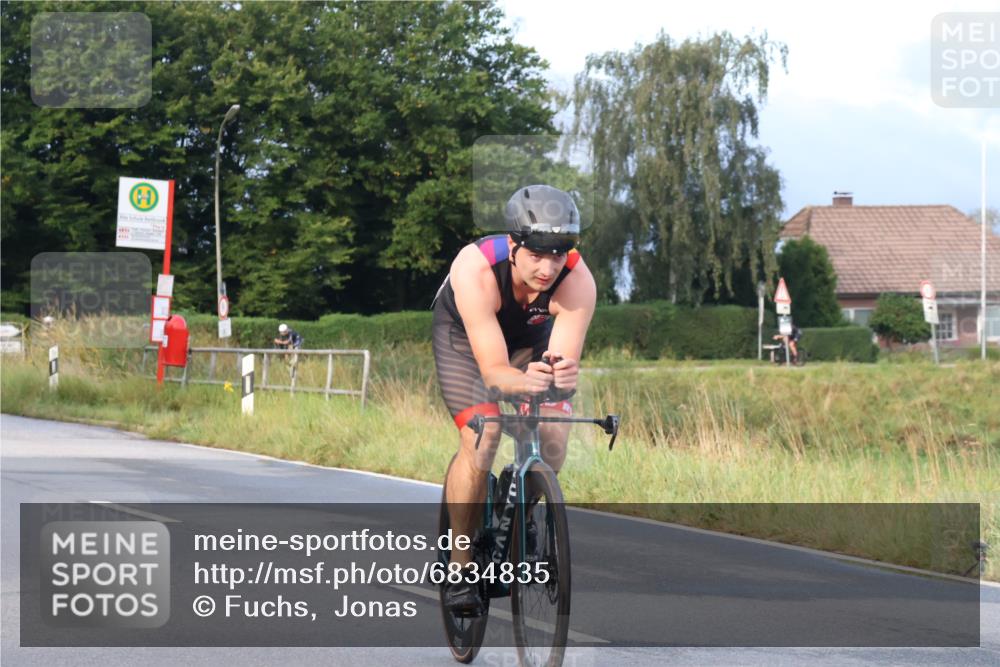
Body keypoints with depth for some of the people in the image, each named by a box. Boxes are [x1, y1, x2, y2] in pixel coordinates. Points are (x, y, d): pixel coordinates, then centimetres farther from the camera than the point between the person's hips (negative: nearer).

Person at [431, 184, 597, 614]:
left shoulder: (578, 281, -34)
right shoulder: (475, 270, -41)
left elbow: (564, 356, -38)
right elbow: (492, 370, -43)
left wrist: (564, 374, -62)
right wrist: (523, 382, -64)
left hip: (533, 335, 3)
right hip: (464, 333, -3)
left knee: (554, 435, -16)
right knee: (480, 439, -22)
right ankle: (459, 566, -10)